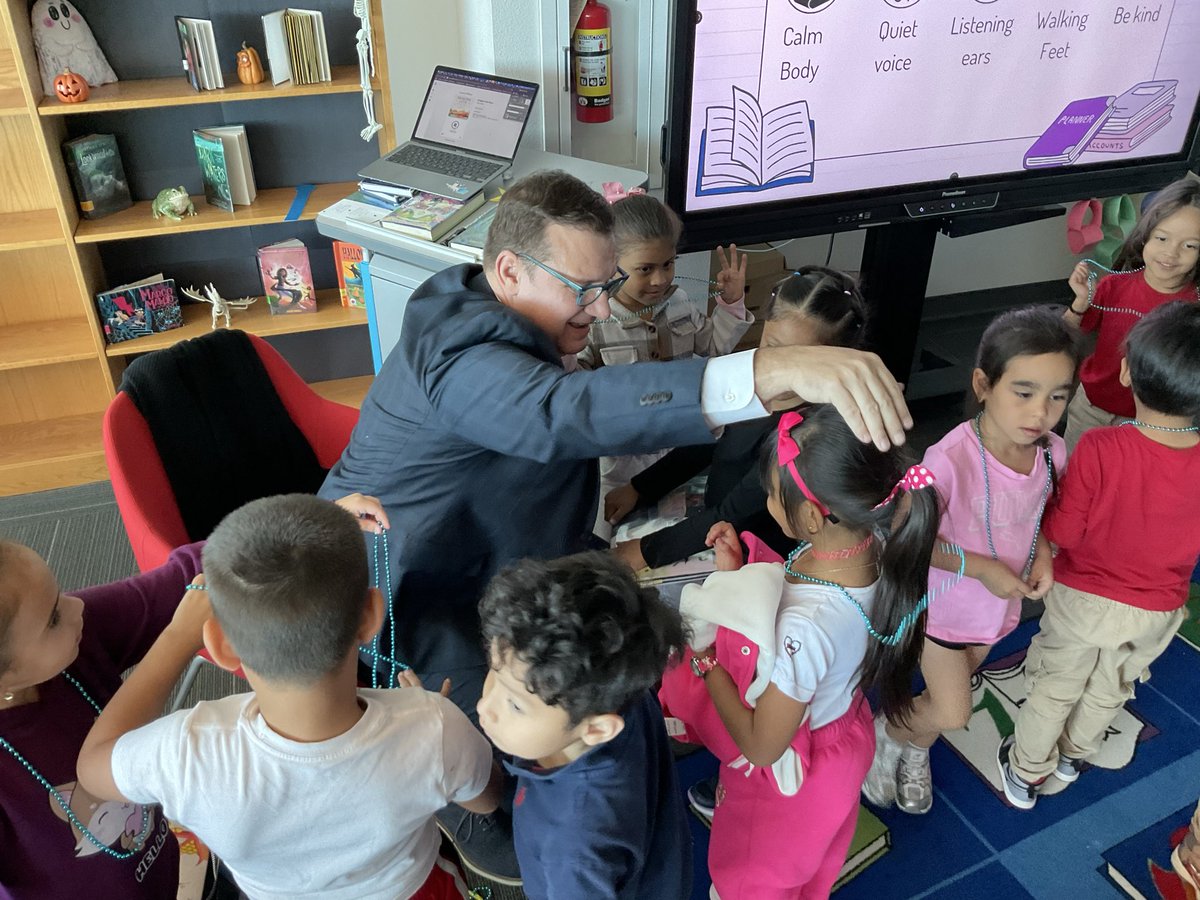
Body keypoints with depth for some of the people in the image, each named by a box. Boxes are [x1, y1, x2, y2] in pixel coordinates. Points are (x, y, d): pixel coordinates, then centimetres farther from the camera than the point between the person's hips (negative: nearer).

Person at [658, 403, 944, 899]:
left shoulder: (806, 626, -44)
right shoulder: (870, 546, -21)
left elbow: (761, 747, -28)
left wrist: (706, 659, -19)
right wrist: (736, 572, -13)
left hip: (787, 777, -7)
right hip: (842, 742, 7)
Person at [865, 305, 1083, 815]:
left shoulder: (1053, 453, -15)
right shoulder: (952, 458, -34)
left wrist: (1042, 555, -12)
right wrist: (982, 568, -25)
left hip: (1000, 604, 6)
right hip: (944, 604, -6)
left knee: (952, 692, 25)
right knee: (952, 713, 2)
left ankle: (916, 752, 54)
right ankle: (885, 731, 34)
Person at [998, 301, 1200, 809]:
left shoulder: (1099, 449, -33)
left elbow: (1063, 533, -22)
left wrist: (1053, 496, -5)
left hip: (1083, 599, -3)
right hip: (1157, 612, 3)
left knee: (1054, 688, 21)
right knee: (1110, 690, 28)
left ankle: (1026, 773, 40)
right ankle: (1073, 755, 53)